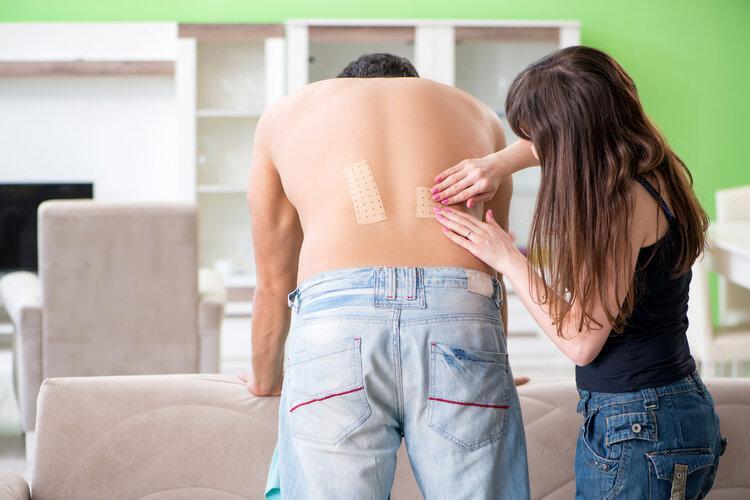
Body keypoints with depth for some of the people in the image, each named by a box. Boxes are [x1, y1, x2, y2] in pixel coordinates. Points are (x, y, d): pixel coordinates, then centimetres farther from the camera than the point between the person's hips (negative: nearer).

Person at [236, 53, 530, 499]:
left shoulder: (284, 115, 28)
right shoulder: (477, 114, 31)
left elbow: (274, 284, 33)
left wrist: (265, 379, 48)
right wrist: (490, 370, 53)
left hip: (333, 318, 0)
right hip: (459, 315, 1)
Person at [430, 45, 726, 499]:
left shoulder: (624, 200, -22)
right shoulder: (654, 171, 5)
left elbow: (581, 342, -18)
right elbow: (556, 145, 25)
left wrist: (507, 258, -10)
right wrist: (500, 162, 6)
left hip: (638, 432, -9)